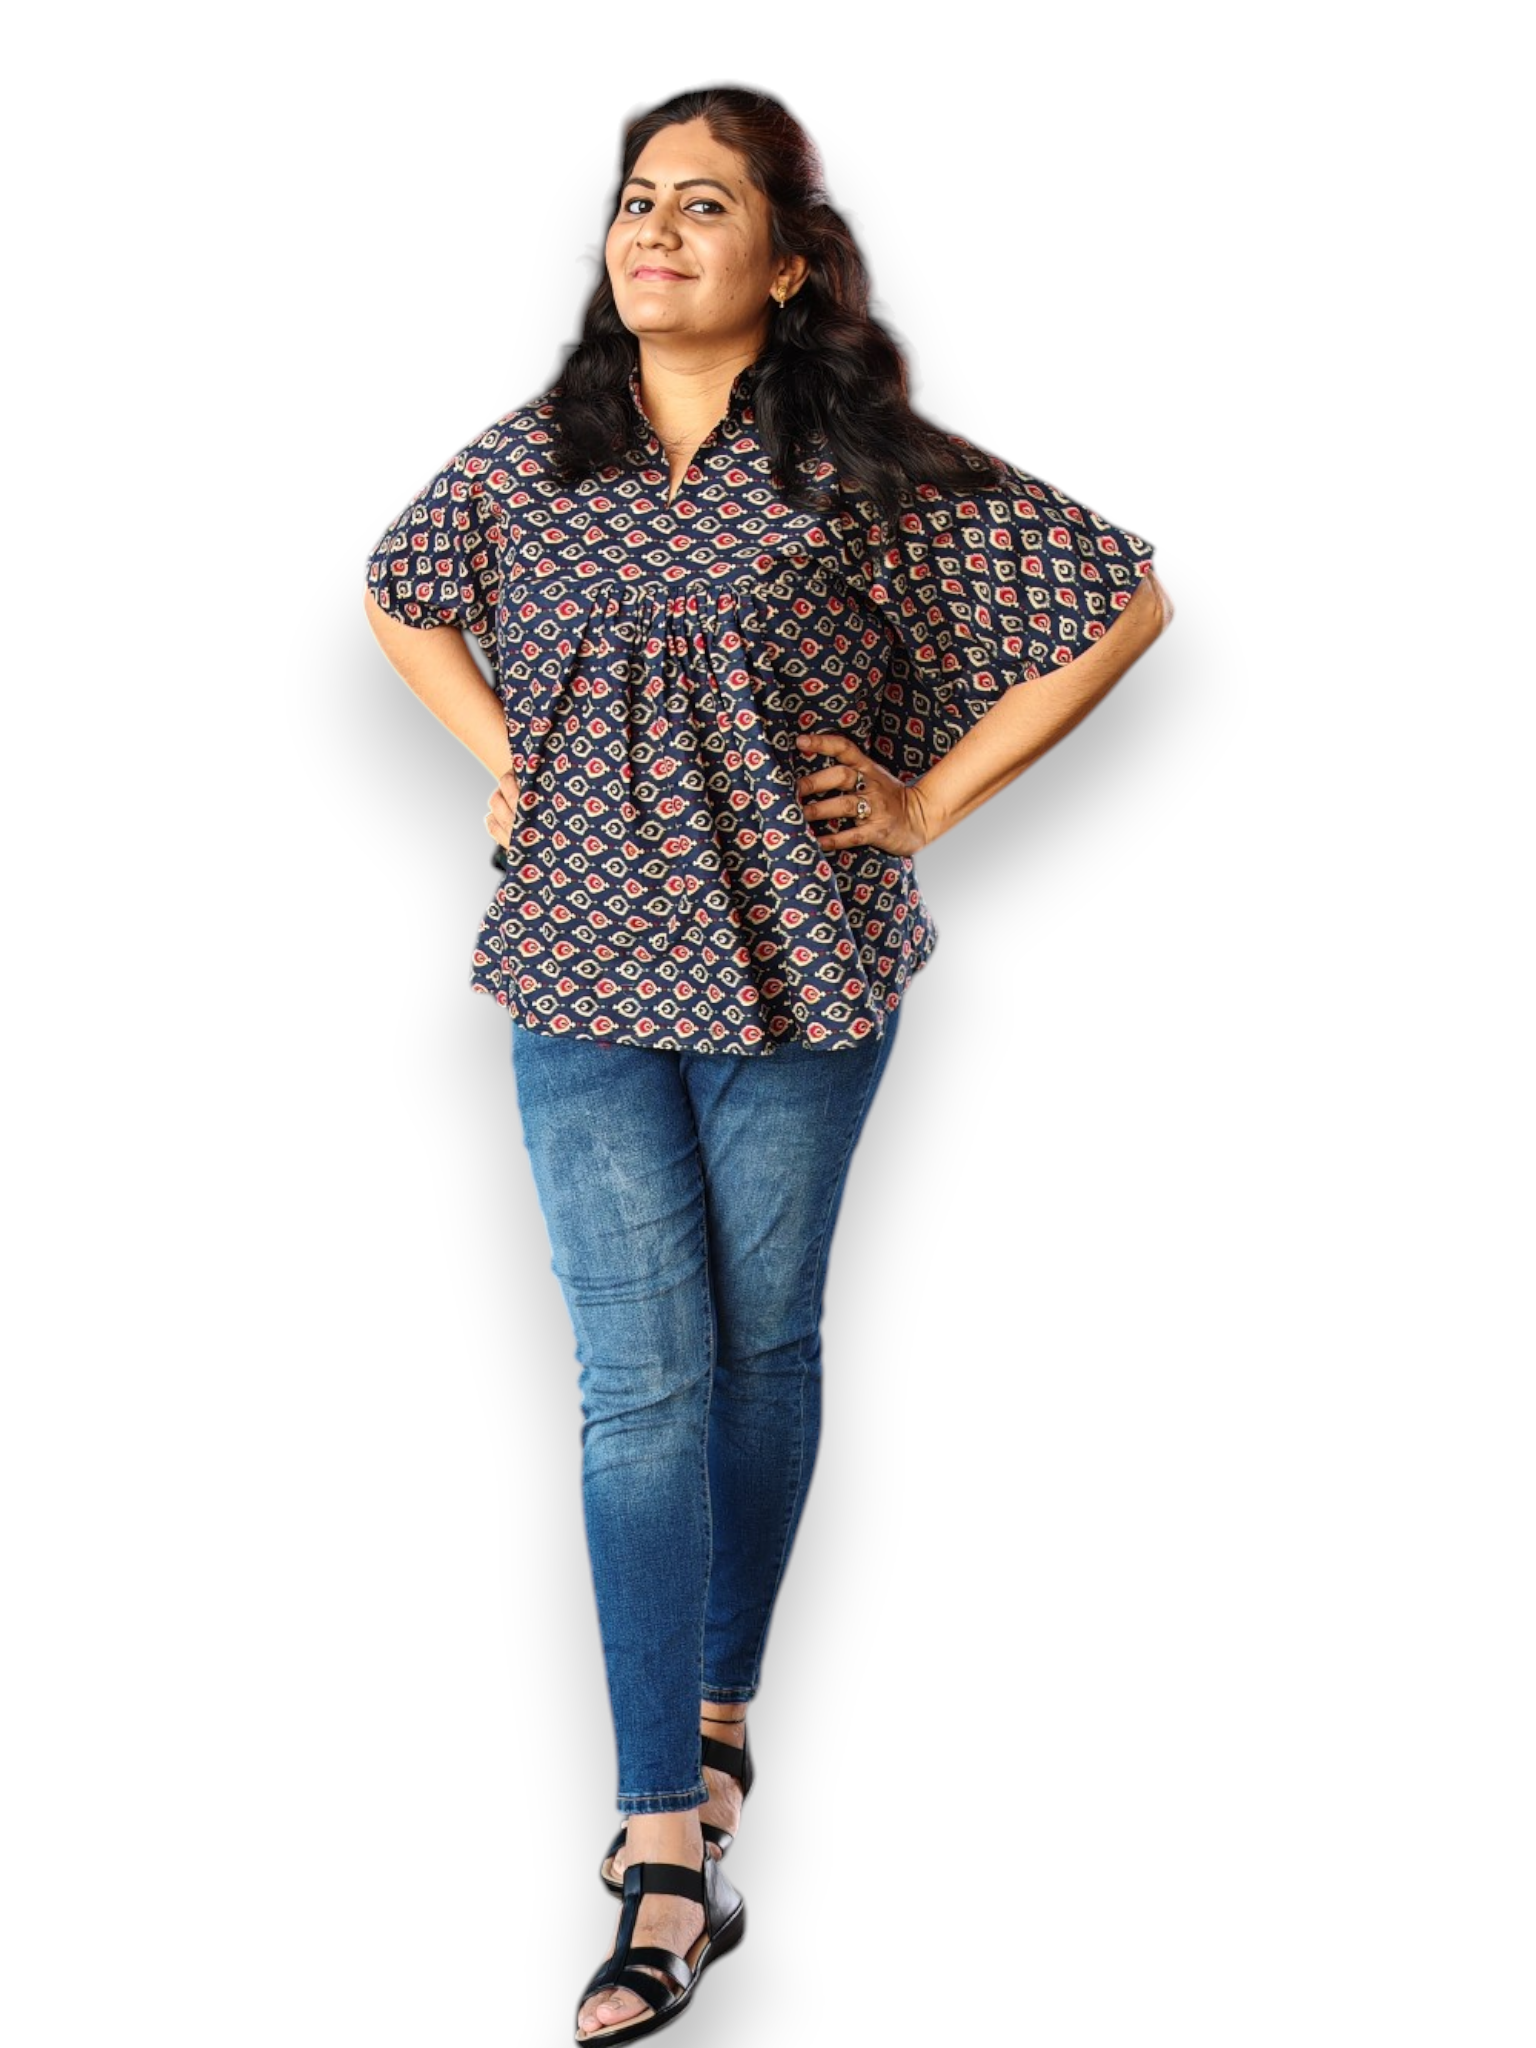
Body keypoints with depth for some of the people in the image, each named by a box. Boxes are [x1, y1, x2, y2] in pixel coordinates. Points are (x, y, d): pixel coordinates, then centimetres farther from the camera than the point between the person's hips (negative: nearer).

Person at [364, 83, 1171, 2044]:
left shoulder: (868, 474, -5)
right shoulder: (526, 463, 5)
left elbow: (1121, 600, -1)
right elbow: (401, 595, 26)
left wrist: (931, 798, -3)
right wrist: (503, 760, 11)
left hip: (797, 969, -1)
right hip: (583, 966, 2)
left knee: (762, 1351, 11)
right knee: (639, 1382, -3)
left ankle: (719, 1705, 33)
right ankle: (673, 1847, -2)